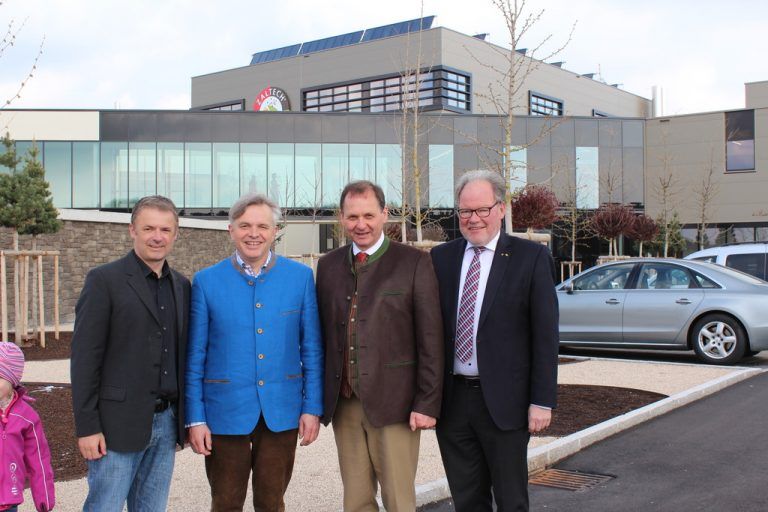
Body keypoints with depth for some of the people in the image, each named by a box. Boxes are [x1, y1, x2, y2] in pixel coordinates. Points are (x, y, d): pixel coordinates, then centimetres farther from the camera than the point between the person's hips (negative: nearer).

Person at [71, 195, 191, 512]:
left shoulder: (181, 285, 11)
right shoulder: (104, 280, -6)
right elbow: (85, 357, -9)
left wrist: (187, 417, 11)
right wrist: (87, 427, -13)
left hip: (166, 422, 6)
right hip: (120, 423, -5)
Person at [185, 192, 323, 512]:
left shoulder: (300, 276, 0)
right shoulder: (206, 281, -2)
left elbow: (311, 349, 3)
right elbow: (195, 357, 0)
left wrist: (313, 407, -1)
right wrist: (195, 418, -3)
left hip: (282, 413, 1)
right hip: (225, 413, 0)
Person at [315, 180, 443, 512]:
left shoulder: (414, 263, -3)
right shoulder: (328, 265, 10)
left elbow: (430, 340, -6)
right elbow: (323, 334, 12)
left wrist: (427, 404, -9)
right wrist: (319, 398, 9)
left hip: (393, 402, -4)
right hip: (343, 405, 4)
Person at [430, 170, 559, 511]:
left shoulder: (531, 258, -4)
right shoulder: (441, 258, 7)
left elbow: (545, 336, -5)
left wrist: (542, 401, -9)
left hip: (504, 402, -3)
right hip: (452, 401, 3)